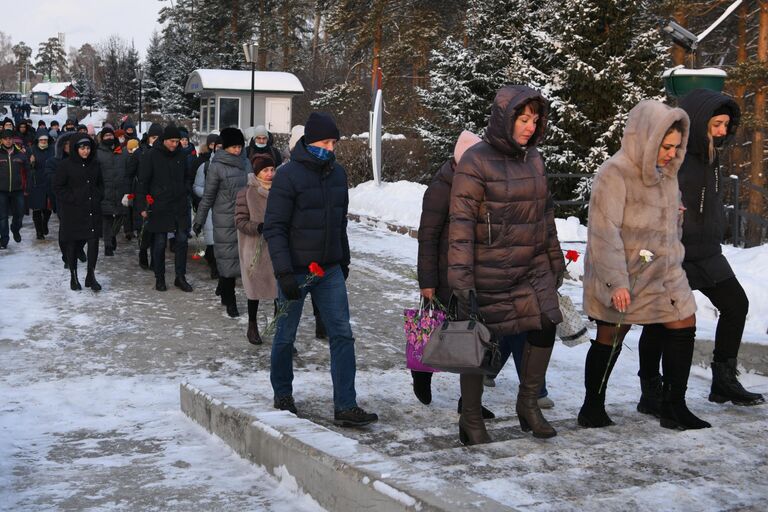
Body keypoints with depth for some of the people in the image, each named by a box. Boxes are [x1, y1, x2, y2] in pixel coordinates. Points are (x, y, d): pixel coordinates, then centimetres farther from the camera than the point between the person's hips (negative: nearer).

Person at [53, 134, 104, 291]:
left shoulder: (94, 164, 8)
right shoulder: (66, 165, -5)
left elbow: (100, 184, 20)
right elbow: (58, 186, -4)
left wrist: (98, 197, 5)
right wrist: (72, 199, -10)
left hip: (92, 211, 3)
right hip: (72, 212, -3)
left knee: (94, 242, -8)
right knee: (72, 244, 5)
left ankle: (91, 275, 1)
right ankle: (73, 277, 17)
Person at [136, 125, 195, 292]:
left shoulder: (180, 157, 10)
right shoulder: (151, 156, -5)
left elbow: (188, 177, 26)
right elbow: (142, 183, -5)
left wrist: (185, 189, 7)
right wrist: (142, 207, -10)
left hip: (180, 207, 4)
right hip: (159, 207, -4)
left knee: (182, 241, 3)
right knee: (159, 244, 2)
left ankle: (180, 277, 13)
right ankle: (159, 278, 15)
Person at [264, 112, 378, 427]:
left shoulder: (337, 173, 7)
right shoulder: (288, 175, -12)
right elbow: (274, 227, -14)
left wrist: (344, 260, 18)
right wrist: (284, 272, -20)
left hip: (330, 270, 5)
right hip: (296, 271, -5)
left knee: (342, 335, -3)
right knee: (286, 336, 10)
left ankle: (345, 408, -1)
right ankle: (283, 396, 30)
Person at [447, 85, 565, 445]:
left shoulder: (532, 157, 9)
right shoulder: (476, 161, -12)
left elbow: (545, 211, 18)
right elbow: (461, 223, -15)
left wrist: (555, 260, 20)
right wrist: (461, 278, -19)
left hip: (532, 267, 6)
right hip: (489, 271, -6)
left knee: (545, 326, -4)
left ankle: (529, 404, 17)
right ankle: (471, 421, 19)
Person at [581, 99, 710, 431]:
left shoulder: (665, 173, 8)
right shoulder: (614, 174, -19)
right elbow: (604, 232, -24)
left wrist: (676, 215, 4)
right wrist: (616, 281, -27)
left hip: (662, 273, 8)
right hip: (620, 278, -7)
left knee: (683, 326, 4)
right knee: (610, 339, 3)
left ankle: (674, 407, 15)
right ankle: (592, 409, 20)